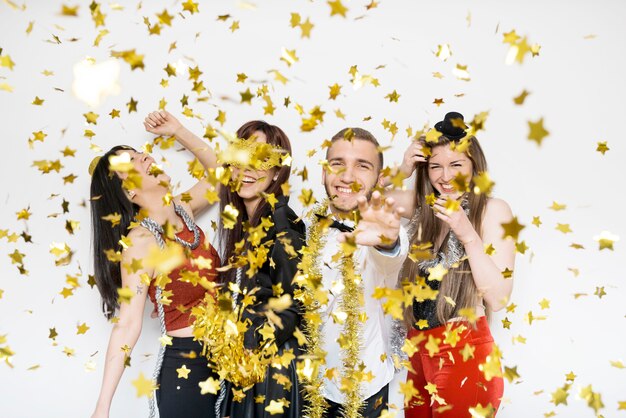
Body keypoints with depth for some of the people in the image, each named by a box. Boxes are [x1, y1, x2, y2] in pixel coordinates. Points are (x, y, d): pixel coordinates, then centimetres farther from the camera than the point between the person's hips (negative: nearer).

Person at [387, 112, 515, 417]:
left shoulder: (493, 210, -10)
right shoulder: (425, 206, 5)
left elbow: (498, 298, -14)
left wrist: (468, 234, -23)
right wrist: (404, 171, -7)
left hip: (464, 352, -5)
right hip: (419, 347, 5)